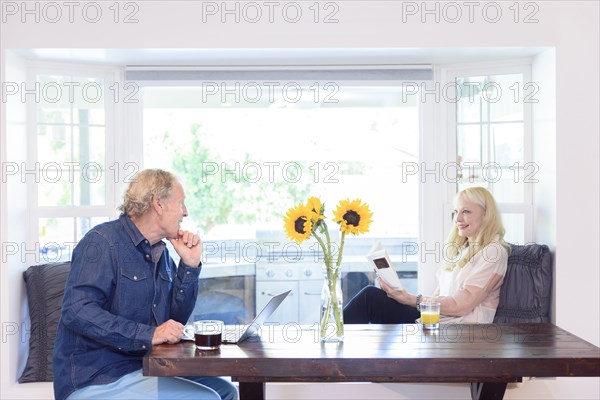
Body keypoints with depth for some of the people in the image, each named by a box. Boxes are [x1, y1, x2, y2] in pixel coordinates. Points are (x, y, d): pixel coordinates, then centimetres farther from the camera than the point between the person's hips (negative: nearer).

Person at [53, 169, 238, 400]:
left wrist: (190, 265, 1)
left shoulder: (161, 252, 13)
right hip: (95, 380, -8)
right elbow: (77, 311, -24)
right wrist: (148, 335, -28)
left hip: (140, 367, 9)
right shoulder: (103, 241, -13)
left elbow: (175, 320, 11)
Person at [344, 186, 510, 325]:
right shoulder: (459, 248, 20)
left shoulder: (494, 252, -6)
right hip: (437, 318, 7)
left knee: (370, 296, -16)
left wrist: (411, 300, -16)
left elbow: (461, 305, -14)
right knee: (371, 294, -12)